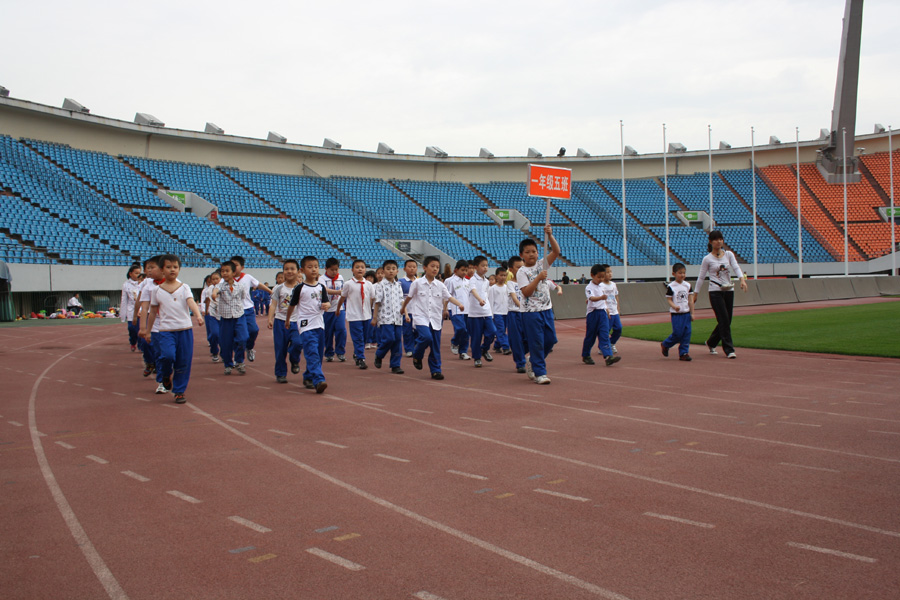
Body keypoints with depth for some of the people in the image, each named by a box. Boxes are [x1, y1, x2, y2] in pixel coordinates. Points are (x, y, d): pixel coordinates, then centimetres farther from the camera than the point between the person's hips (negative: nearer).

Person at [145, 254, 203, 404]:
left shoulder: (184, 288, 5)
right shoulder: (156, 290, 7)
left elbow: (191, 302, -12)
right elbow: (153, 312, 14)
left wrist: (198, 315, -31)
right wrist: (148, 330, 17)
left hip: (185, 330, 1)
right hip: (165, 330, -1)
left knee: (183, 362, 2)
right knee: (168, 355, -23)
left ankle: (179, 392, 17)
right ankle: (166, 374, 11)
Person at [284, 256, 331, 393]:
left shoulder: (321, 287, 8)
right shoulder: (299, 288, -4)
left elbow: (326, 302, 9)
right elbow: (292, 305, 6)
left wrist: (326, 305, -15)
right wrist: (287, 320, 16)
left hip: (319, 324, 6)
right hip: (306, 325, -5)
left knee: (318, 354, 10)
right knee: (312, 354, -17)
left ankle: (308, 378, 27)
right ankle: (319, 381, -26)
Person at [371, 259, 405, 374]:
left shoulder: (398, 285, 13)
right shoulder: (381, 285, -2)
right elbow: (377, 302, -3)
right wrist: (374, 317, -4)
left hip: (398, 318, 5)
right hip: (385, 317, -5)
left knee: (398, 340, 3)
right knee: (389, 338, -15)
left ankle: (395, 365, 10)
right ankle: (378, 356, 13)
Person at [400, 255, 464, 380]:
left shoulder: (440, 285, 5)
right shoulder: (417, 283, -2)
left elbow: (449, 297, 0)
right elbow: (409, 297, 11)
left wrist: (459, 304, -17)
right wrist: (403, 308, 24)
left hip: (435, 319, 3)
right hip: (421, 317, -3)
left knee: (436, 346, 4)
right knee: (426, 337, -26)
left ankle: (435, 370, 16)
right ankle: (417, 356, 2)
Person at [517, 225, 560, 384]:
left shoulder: (542, 264, 7)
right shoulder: (522, 272, -6)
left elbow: (556, 251, -5)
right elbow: (526, 292, -16)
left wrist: (550, 235, -17)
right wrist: (538, 278, -21)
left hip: (546, 309, 6)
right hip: (531, 312, -5)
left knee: (551, 339, 9)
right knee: (536, 342, -3)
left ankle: (532, 361, 29)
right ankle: (539, 373, 4)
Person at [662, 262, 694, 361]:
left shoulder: (687, 285, 8)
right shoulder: (671, 286, -6)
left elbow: (690, 300, 9)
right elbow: (669, 299, -5)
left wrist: (692, 313, 6)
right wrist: (674, 306, -25)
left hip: (686, 313, 5)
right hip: (676, 314, -5)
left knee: (687, 333, 1)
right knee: (678, 333, -8)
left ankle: (684, 353, 9)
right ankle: (665, 345, 17)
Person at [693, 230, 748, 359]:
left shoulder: (729, 254, 9)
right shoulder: (707, 259, -2)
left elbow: (736, 268, -5)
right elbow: (701, 277, 1)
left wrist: (742, 279, -24)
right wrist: (695, 294, 1)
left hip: (729, 291, 5)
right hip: (715, 292, -5)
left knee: (726, 320, 10)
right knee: (724, 320, -10)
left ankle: (711, 342, 31)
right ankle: (729, 349, -5)